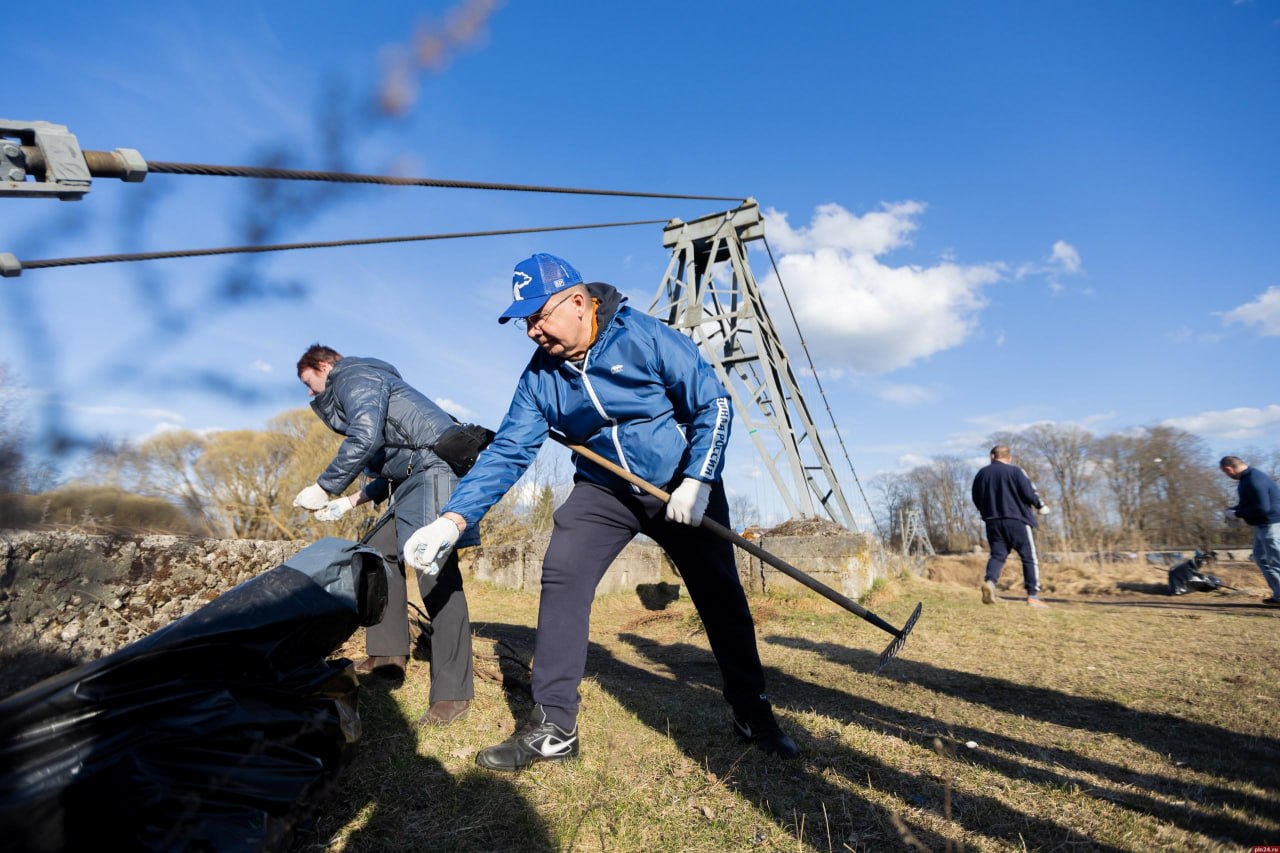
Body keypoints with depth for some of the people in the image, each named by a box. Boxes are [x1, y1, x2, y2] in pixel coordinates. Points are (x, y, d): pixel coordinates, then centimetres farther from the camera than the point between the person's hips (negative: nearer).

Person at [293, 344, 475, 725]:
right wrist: (349, 501, 24)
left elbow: (365, 438, -17)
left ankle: (453, 693, -13)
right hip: (415, 478, 11)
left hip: (435, 468, -11)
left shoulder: (354, 376, 2)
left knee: (436, 574, -15)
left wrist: (323, 488, -6)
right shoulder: (365, 384, 32)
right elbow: (390, 462, 29)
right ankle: (388, 654, 23)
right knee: (379, 550, 17)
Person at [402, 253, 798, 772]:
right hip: (603, 492, 3)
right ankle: (553, 726, -4)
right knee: (560, 580, -16)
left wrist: (697, 480, -22)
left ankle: (752, 714, 25)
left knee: (720, 596, 3)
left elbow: (713, 404, -15)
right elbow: (507, 452, -10)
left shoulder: (646, 339, -19)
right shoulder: (539, 374, -7)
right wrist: (454, 519, -21)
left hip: (685, 487, -2)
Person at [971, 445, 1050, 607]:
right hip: (1017, 521, -3)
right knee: (1029, 557, 5)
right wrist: (1040, 506, 10)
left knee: (997, 555, 6)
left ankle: (989, 581, -22)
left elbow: (976, 499, 13)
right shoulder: (1015, 471, -5)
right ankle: (1033, 596, 3)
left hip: (993, 522, 4)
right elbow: (1028, 493, -9)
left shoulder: (981, 473, 9)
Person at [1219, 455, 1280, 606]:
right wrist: (1233, 510, 5)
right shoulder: (1248, 477, 9)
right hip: (1263, 525, 11)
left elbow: (1262, 508, -27)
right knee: (1260, 557, 17)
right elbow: (1248, 503, 20)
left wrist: (1238, 513, -15)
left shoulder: (1254, 481, -24)